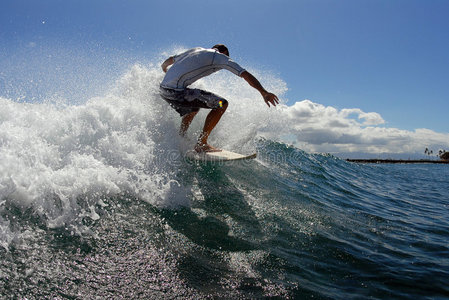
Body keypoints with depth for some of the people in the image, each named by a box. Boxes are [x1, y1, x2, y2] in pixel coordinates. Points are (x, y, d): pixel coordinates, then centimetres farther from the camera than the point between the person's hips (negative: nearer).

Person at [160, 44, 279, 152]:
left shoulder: (196, 50, 25)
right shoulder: (220, 56, 3)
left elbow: (171, 59, 38)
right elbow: (245, 74, -8)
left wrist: (164, 67, 59)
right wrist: (264, 92, -12)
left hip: (163, 88, 9)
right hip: (176, 91, -9)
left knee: (193, 108, 34)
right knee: (221, 104, -6)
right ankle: (201, 144, -5)